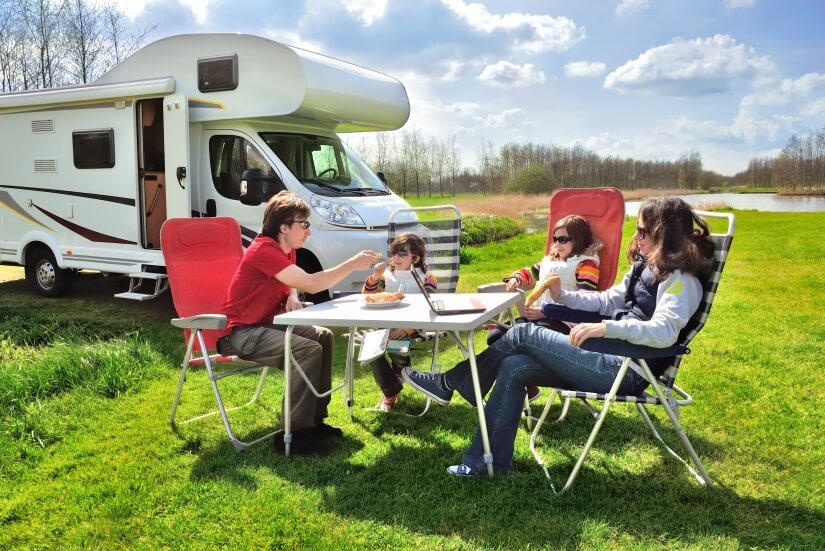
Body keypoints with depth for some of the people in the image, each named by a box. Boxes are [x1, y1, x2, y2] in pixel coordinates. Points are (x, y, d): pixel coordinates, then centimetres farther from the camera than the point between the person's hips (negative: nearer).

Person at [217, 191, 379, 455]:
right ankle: (294, 433, -17)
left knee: (324, 336, 3)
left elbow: (294, 283, 23)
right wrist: (352, 264, -26)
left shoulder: (285, 250, 7)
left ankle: (315, 419, 9)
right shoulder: (264, 250, -23)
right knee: (308, 350, -26)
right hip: (240, 333, -10)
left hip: (265, 324, 10)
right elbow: (312, 284, -30)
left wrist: (292, 297, -2)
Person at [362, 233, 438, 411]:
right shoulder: (387, 275, 11)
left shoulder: (427, 278, -2)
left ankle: (393, 387, 4)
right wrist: (375, 276, -12)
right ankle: (389, 391, -3)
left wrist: (408, 329, -25)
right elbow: (366, 296, 7)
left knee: (396, 349, -32)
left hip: (413, 329, -4)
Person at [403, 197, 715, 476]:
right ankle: (491, 460, 0)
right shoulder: (646, 267, 16)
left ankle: (451, 385, 3)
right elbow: (609, 301, 24)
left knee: (525, 334, -13)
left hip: (627, 371, -9)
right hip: (615, 358, 9)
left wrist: (606, 328, -36)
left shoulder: (681, 280, -12)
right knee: (514, 367, -7)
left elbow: (664, 332, -28)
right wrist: (563, 297, 10)